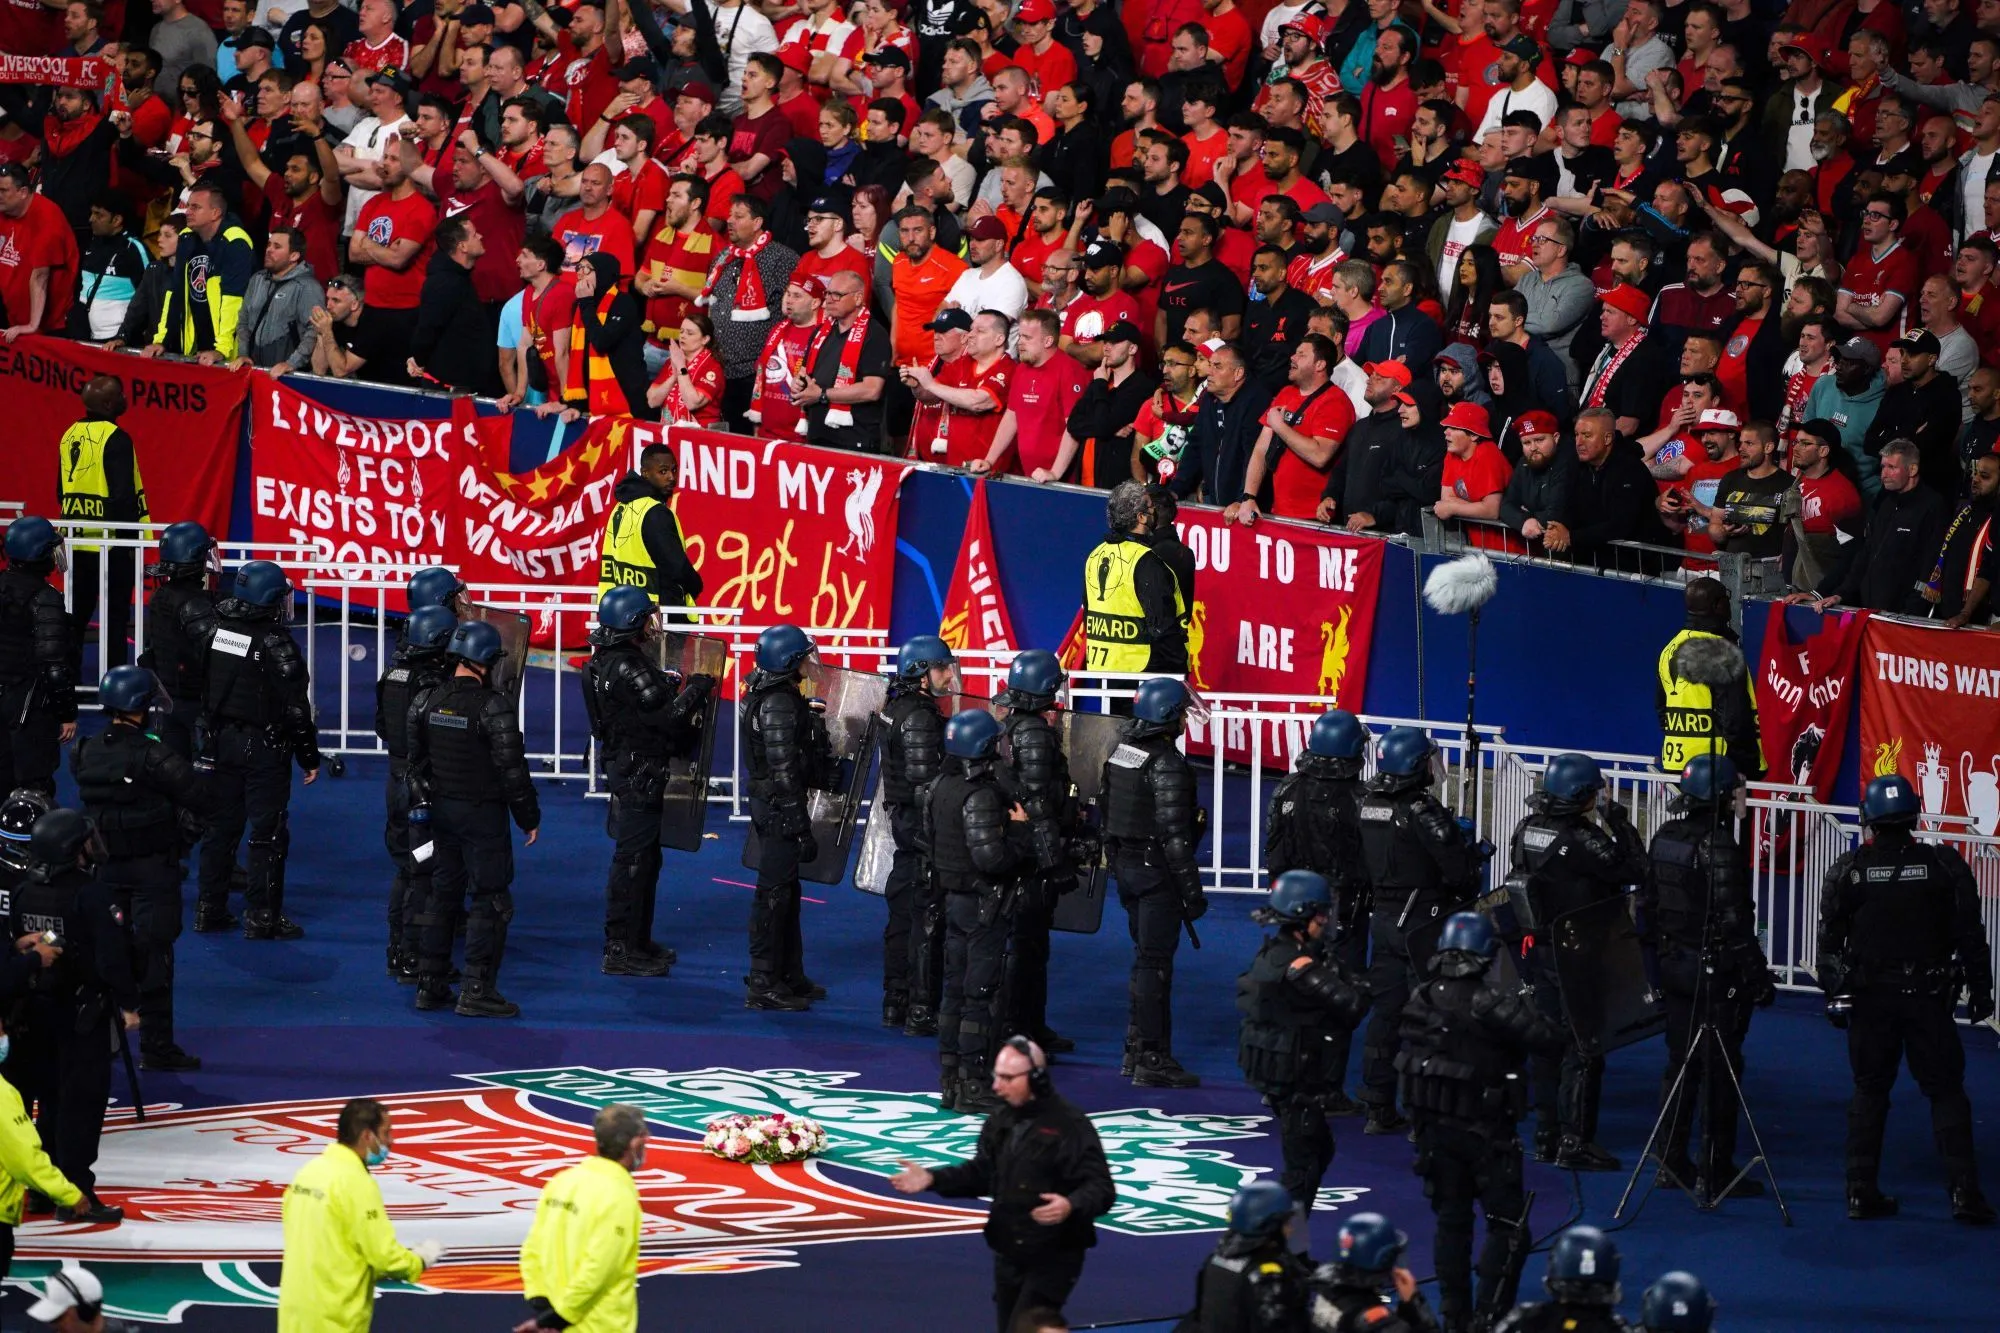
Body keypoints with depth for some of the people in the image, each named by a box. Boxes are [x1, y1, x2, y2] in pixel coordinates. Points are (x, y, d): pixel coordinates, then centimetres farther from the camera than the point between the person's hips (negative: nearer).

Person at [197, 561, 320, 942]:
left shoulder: (217, 630, 1)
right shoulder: (276, 643, -18)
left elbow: (201, 687, 10)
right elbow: (296, 707, -16)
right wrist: (309, 757, -7)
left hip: (221, 739, 6)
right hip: (264, 748, -6)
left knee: (221, 823, 16)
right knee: (268, 831, 0)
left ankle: (210, 904, 22)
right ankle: (262, 917, 1)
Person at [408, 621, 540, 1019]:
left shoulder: (427, 702, 2)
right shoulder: (493, 707, -18)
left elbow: (415, 762, 10)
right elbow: (512, 770, -15)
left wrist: (422, 805, 22)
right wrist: (529, 818, -5)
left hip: (440, 809, 7)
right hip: (482, 814, -7)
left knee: (443, 893, 17)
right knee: (491, 900, -1)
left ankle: (430, 984, 20)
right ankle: (477, 991, -4)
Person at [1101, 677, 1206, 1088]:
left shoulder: (1121, 754, 8)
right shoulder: (1167, 765, -19)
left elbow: (1108, 816, 15)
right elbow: (1173, 834, -21)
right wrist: (1192, 890, -17)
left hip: (1127, 865, 9)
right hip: (1157, 870, -9)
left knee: (1147, 957, 18)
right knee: (1155, 962, -3)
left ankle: (1137, 1050, 24)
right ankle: (1151, 1060, 0)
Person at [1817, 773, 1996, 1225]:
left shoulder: (1849, 871, -2)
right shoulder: (1944, 866, -4)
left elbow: (1830, 939, 2)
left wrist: (1833, 994, 11)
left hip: (1870, 998, 1)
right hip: (1928, 998, -1)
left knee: (1869, 1091, 11)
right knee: (1946, 1092, 3)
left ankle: (1862, 1192, 8)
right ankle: (1964, 1192, -5)